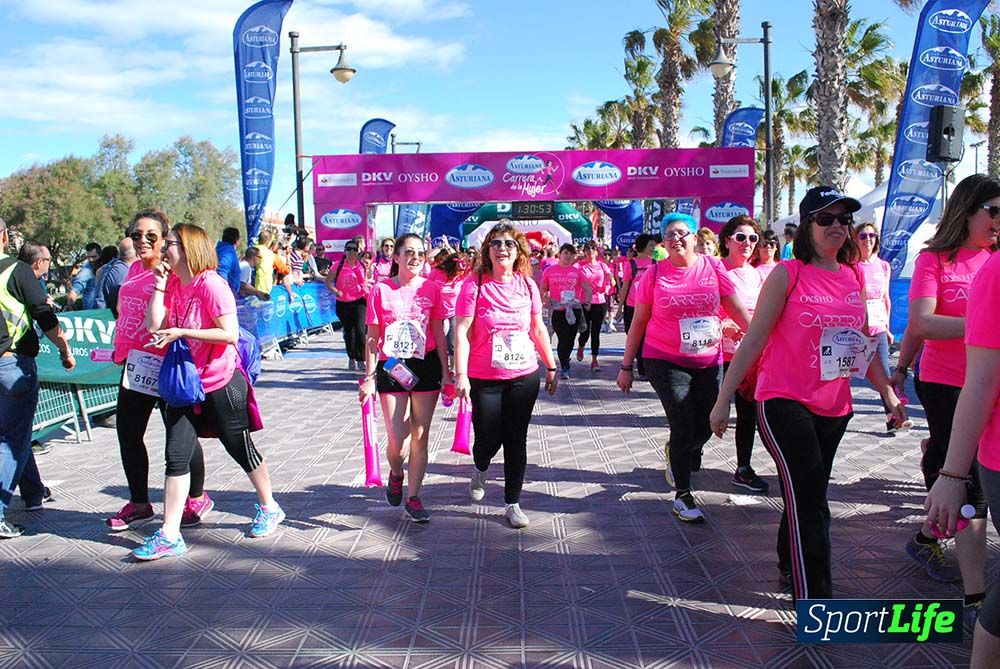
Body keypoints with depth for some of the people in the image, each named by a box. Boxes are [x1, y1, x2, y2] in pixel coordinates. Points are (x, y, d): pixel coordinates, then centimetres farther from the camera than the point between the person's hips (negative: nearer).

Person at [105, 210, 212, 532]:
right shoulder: (134, 270, 12)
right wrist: (121, 348, 21)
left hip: (164, 363, -8)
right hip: (135, 362, 9)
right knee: (128, 433, 13)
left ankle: (196, 499, 22)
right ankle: (139, 504, 28)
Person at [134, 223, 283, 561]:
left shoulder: (211, 284, -16)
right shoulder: (172, 284, 5)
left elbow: (230, 333, -22)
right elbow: (155, 326, -4)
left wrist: (182, 332, -23)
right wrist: (159, 285, -6)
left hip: (221, 384, -6)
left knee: (240, 448, 9)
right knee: (176, 457, 0)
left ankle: (269, 508, 30)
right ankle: (169, 535, 4)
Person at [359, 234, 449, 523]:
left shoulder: (432, 288, 1)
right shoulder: (380, 290, -3)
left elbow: (439, 334, 4)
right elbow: (373, 337, 0)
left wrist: (446, 372, 2)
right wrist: (369, 377, -2)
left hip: (426, 366, 1)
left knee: (420, 436, 6)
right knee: (396, 438, -4)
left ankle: (413, 497, 20)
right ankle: (396, 474, 31)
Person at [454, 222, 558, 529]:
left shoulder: (527, 285, 2)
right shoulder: (474, 285, -9)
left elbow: (538, 329, 12)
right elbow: (462, 332, -13)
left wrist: (551, 367, 14)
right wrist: (461, 374, -21)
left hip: (525, 377, 3)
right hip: (484, 380, -3)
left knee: (517, 440, 7)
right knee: (488, 439, 4)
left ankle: (513, 503, 22)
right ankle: (481, 470, 42)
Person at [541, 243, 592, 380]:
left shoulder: (577, 271, 6)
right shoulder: (549, 271, 4)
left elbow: (587, 288, 6)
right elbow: (543, 289, 10)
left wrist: (587, 301, -11)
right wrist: (545, 300, -9)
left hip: (574, 310, 2)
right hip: (558, 311, -2)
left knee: (570, 339, 10)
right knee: (563, 339, -8)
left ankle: (564, 363, 29)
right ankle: (564, 368, 2)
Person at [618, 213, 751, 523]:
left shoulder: (712, 266, -1)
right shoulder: (656, 273, -4)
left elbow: (737, 309, 2)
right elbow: (638, 322, 0)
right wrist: (626, 366, 1)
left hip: (708, 361, 3)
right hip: (665, 361, -3)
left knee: (705, 427, 8)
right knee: (684, 427, -8)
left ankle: (675, 452, 43)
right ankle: (683, 496, 10)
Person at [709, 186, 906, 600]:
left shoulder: (854, 277, 9)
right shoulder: (787, 274, -8)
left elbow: (863, 344, 18)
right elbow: (753, 340, -9)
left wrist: (888, 395, 18)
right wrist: (723, 400, -10)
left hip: (833, 407, 6)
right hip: (784, 403, -6)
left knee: (807, 497, 17)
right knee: (808, 499, -10)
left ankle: (790, 566, 38)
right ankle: (814, 599, -3)